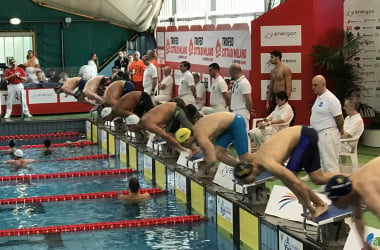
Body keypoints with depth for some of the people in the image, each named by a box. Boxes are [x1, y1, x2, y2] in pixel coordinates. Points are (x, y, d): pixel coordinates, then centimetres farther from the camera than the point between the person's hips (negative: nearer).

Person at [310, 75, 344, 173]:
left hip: (328, 135, -10)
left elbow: (339, 118, -14)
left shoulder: (330, 99, -16)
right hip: (318, 134, 10)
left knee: (330, 162, -8)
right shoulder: (318, 97, 13)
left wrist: (340, 130, 0)